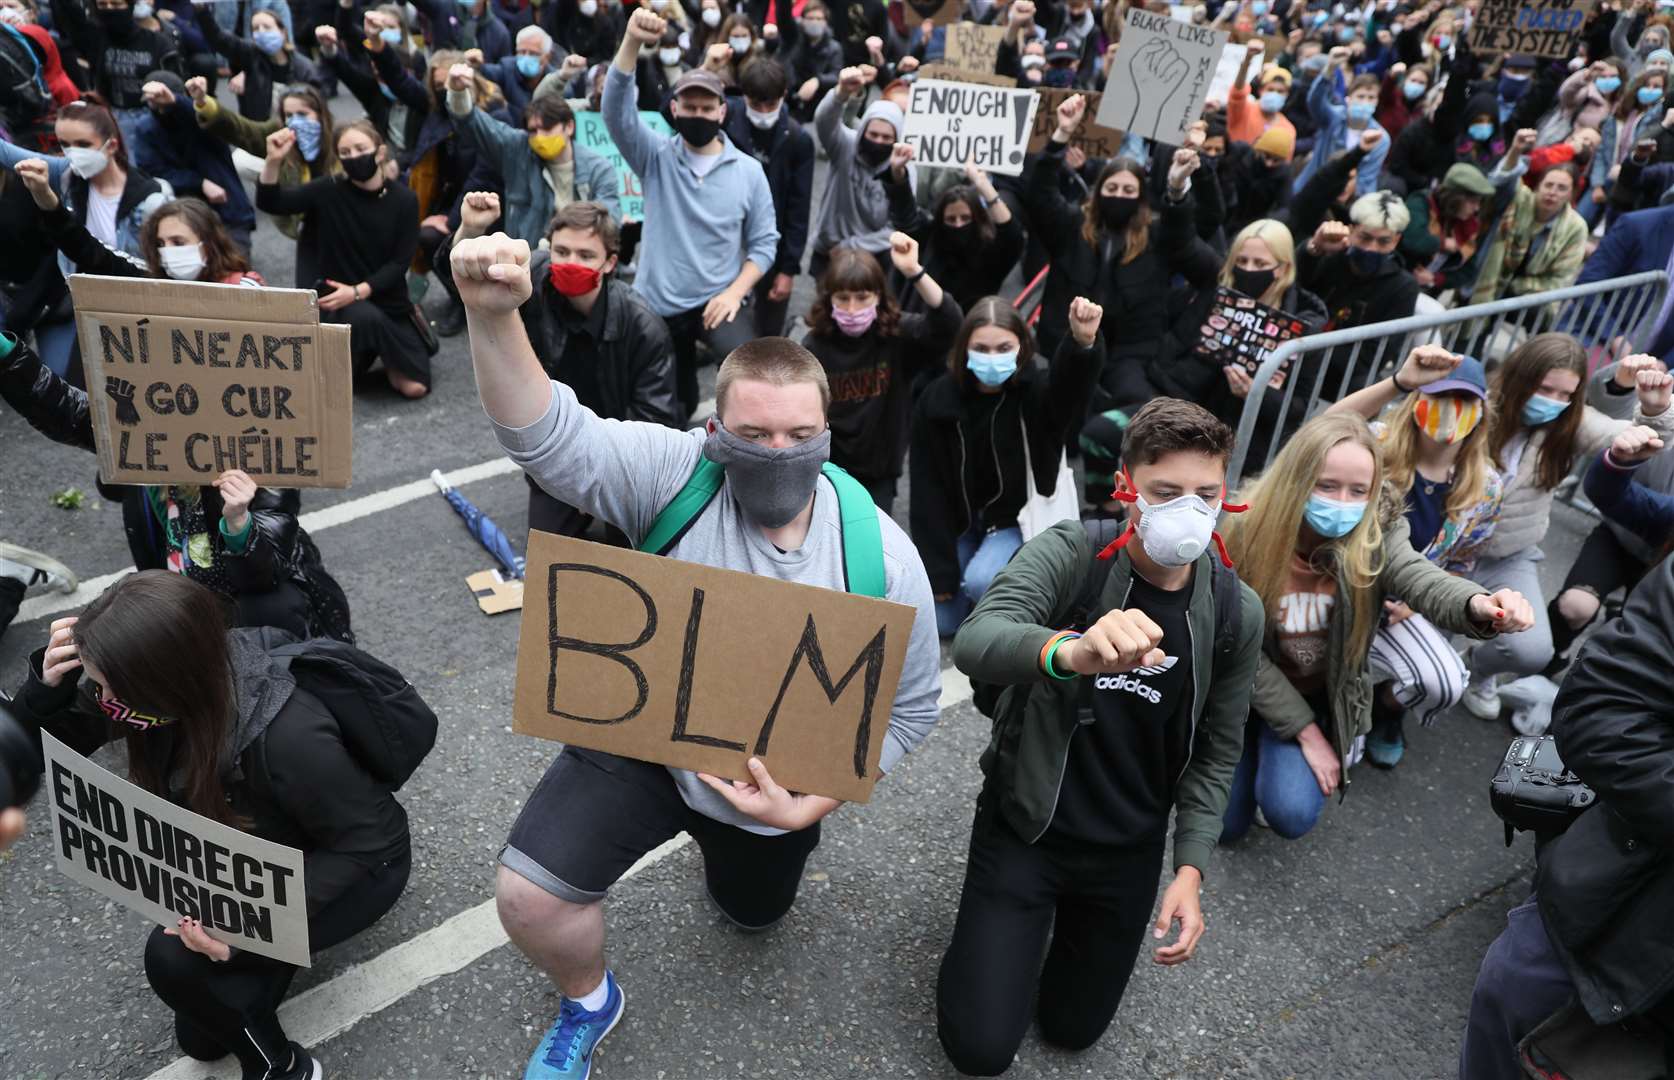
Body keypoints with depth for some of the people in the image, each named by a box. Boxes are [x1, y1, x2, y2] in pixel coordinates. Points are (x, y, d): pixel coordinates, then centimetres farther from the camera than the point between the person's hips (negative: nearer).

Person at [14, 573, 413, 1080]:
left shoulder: (288, 738, -41)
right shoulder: (187, 682, -22)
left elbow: (364, 843, -27)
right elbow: (40, 746, -7)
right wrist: (50, 681, -28)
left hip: (359, 864, -6)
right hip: (260, 851, 7)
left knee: (174, 957, -22)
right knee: (200, 1038, 9)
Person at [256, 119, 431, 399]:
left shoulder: (403, 199, -5)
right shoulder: (330, 190, -5)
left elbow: (400, 262, -9)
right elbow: (269, 203, -10)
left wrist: (358, 291, -20)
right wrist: (273, 161, -27)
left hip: (389, 301, 1)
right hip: (337, 300, -1)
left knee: (414, 387, -13)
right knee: (365, 318, -38)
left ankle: (384, 351, 19)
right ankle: (367, 351, -3)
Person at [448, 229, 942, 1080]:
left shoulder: (882, 559, -22)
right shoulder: (675, 474, -25)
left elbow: (906, 711, -12)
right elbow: (546, 435, -35)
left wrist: (805, 807, -20)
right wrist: (494, 317, -53)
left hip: (773, 783, 2)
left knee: (753, 915, 28)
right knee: (527, 896, -15)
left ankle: (725, 843, 65)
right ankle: (588, 1002, 22)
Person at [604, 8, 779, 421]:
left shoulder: (748, 170, -1)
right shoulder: (655, 156, -2)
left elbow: (764, 242, -1)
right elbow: (616, 108, -18)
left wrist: (735, 292, -16)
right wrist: (632, 42, -34)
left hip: (717, 299, -1)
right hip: (657, 304, 2)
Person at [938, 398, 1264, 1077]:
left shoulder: (1235, 612, -9)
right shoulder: (1067, 554, -20)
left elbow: (1216, 751, 1)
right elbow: (974, 641, -39)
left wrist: (1190, 869, -9)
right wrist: (1069, 652, -60)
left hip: (1129, 853, 3)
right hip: (1024, 825, -3)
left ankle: (1064, 911, 45)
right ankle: (1000, 925, 29)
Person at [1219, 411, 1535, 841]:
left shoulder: (1376, 535, -17)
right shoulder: (1246, 534, -22)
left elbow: (1422, 579, -39)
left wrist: (1478, 606, -63)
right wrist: (1305, 731, -16)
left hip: (1324, 694, 1)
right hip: (1250, 689, 0)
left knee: (1293, 814, -20)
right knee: (1225, 821, -4)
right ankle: (1255, 743, 27)